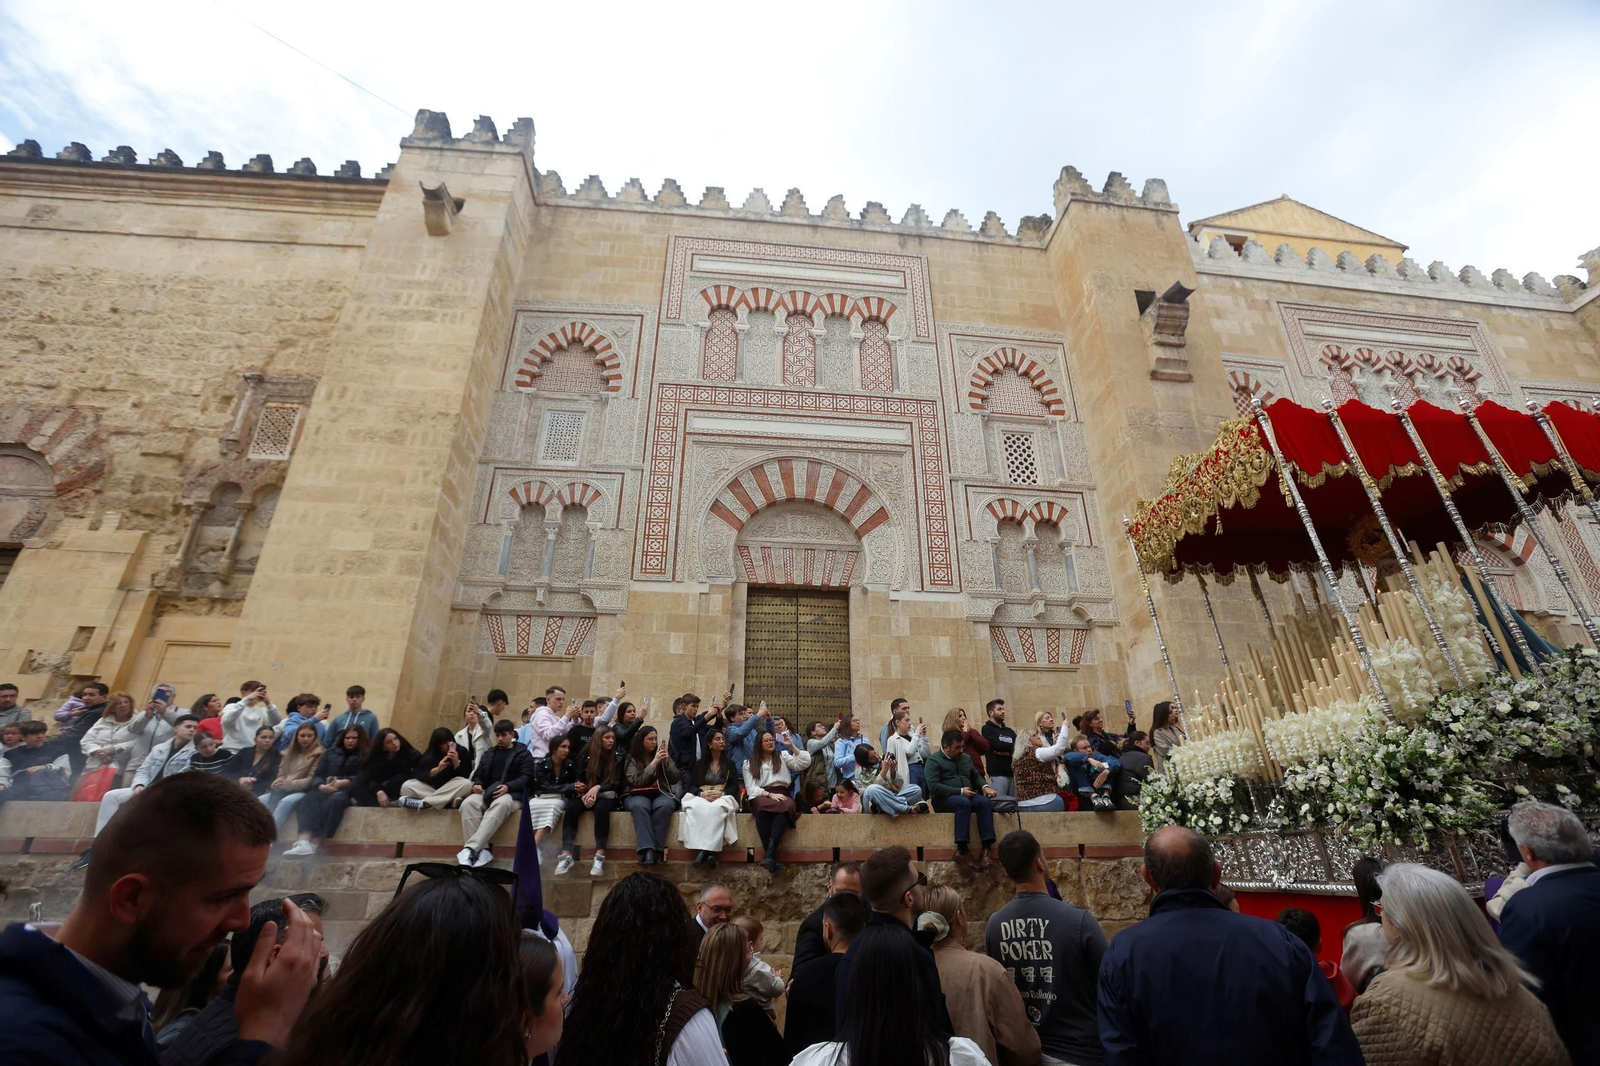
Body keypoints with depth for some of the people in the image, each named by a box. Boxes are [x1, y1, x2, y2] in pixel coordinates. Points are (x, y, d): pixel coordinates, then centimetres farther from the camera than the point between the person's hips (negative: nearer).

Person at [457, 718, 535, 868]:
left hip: (511, 794, -4)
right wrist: (477, 784, -4)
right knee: (468, 803, -30)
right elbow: (479, 773, 21)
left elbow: (526, 778, -2)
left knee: (500, 804, -41)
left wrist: (508, 787, -21)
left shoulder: (523, 754, 11)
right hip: (487, 793, 5)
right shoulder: (489, 753, 27)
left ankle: (470, 848, -47)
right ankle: (482, 849, -37)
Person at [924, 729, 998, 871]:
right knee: (963, 802, -37)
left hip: (967, 796, 6)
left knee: (985, 802, -26)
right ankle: (962, 851, -36)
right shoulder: (934, 760, -3)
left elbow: (976, 776, 25)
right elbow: (933, 786, -14)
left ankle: (986, 848, -31)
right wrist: (960, 791, -18)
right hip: (943, 799, -5)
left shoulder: (966, 758, 19)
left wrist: (985, 786, 1)